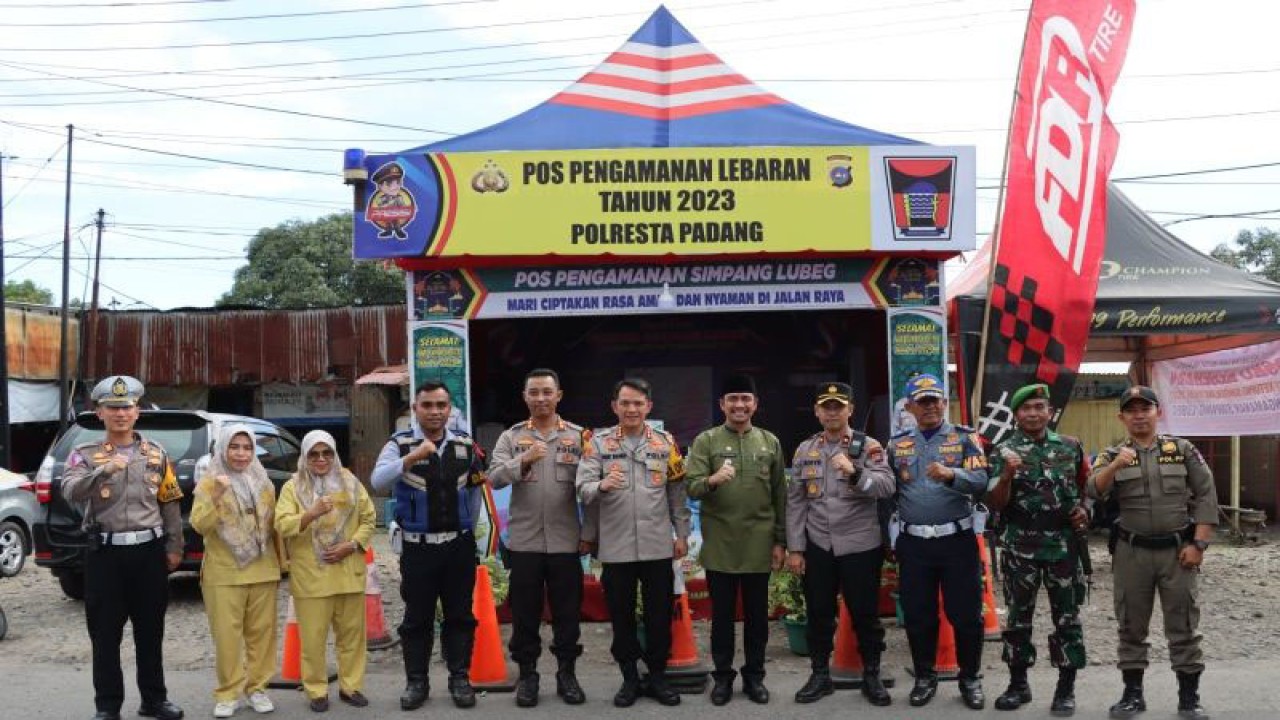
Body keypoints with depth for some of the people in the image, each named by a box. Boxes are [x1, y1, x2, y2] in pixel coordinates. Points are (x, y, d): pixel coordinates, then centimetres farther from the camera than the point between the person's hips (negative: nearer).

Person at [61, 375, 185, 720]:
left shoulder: (156, 454, 8)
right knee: (105, 634, 3)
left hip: (150, 551, 2)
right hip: (106, 553, -2)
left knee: (151, 631, 10)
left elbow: (169, 504, 10)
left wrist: (173, 547, 5)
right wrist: (105, 470, -33)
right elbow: (70, 491, -18)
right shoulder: (84, 454, 1)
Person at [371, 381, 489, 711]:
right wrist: (413, 457, -34)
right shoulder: (400, 445, -5)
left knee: (460, 615, 8)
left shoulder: (466, 446, 5)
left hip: (459, 545, 2)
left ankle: (460, 678, 18)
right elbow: (379, 482, -22)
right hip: (418, 547, -2)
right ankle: (416, 681, 16)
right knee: (417, 618, 6)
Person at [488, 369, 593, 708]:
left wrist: (589, 532, -2)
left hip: (566, 541, 0)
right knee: (525, 612, 7)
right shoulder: (511, 437, 4)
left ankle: (567, 673, 20)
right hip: (524, 541, 0)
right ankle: (527, 674, 19)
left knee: (567, 611, 7)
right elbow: (494, 478, -9)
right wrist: (523, 460, -26)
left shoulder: (578, 436, 4)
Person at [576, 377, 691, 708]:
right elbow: (582, 489, -11)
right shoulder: (598, 442, -1)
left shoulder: (665, 441, 3)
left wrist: (682, 534, 5)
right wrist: (602, 485, -32)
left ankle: (657, 675, 24)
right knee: (621, 616, 9)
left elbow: (677, 492, 7)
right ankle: (629, 678, 23)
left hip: (658, 546, 1)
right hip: (616, 547, -1)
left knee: (660, 615, 8)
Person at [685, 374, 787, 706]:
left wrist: (780, 540, 6)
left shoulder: (770, 442, 6)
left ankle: (754, 675, 22)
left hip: (759, 545, 2)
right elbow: (691, 488, -9)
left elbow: (780, 495, 9)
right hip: (719, 546, -2)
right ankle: (723, 675, 20)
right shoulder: (705, 441, 0)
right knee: (722, 614, 7)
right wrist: (712, 479, -30)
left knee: (757, 614, 10)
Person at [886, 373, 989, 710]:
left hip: (957, 540, -2)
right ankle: (924, 677, 23)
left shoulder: (964, 438, 0)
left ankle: (970, 679, 20)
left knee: (966, 614, 4)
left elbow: (980, 481, -14)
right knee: (918, 616, 8)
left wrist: (950, 474, -30)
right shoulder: (897, 444, 9)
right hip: (913, 543, 2)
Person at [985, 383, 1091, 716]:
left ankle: (1066, 688, 13)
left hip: (1063, 544, 1)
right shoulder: (1004, 451, -1)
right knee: (1018, 616, 7)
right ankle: (1018, 684, 18)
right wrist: (1007, 474, -23)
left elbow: (1087, 485, 18)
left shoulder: (1070, 446, 7)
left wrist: (1085, 509, -1)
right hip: (1020, 546, -1)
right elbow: (995, 503, -6)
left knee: (1067, 615, 4)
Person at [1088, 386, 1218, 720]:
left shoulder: (1183, 450, 2)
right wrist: (1115, 466, -33)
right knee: (1132, 625, 8)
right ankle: (1133, 693, 18)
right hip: (1132, 552, 1)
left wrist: (1198, 543, -7)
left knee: (1183, 626, 4)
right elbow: (1095, 490, -15)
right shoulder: (1112, 455, 2)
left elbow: (1206, 496, 0)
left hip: (1177, 550, -1)